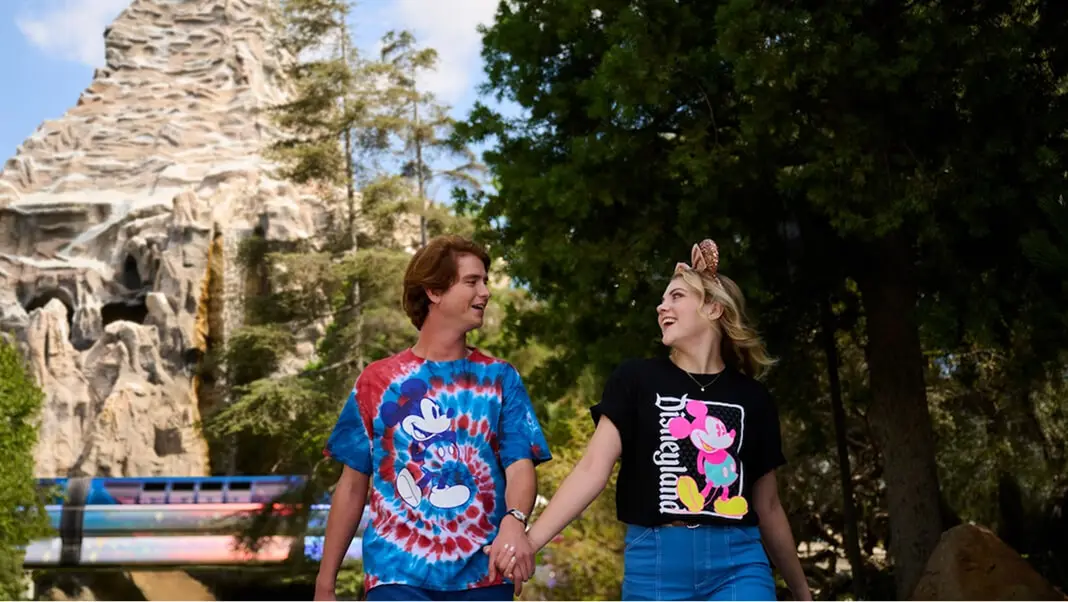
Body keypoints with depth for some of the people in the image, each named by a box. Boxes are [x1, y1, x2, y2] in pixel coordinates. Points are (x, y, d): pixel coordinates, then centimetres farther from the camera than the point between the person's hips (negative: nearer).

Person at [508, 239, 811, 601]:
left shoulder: (752, 398, 10)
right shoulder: (636, 379, 5)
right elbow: (593, 468, -3)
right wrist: (527, 540, -15)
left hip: (736, 564, 1)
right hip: (654, 562, -1)